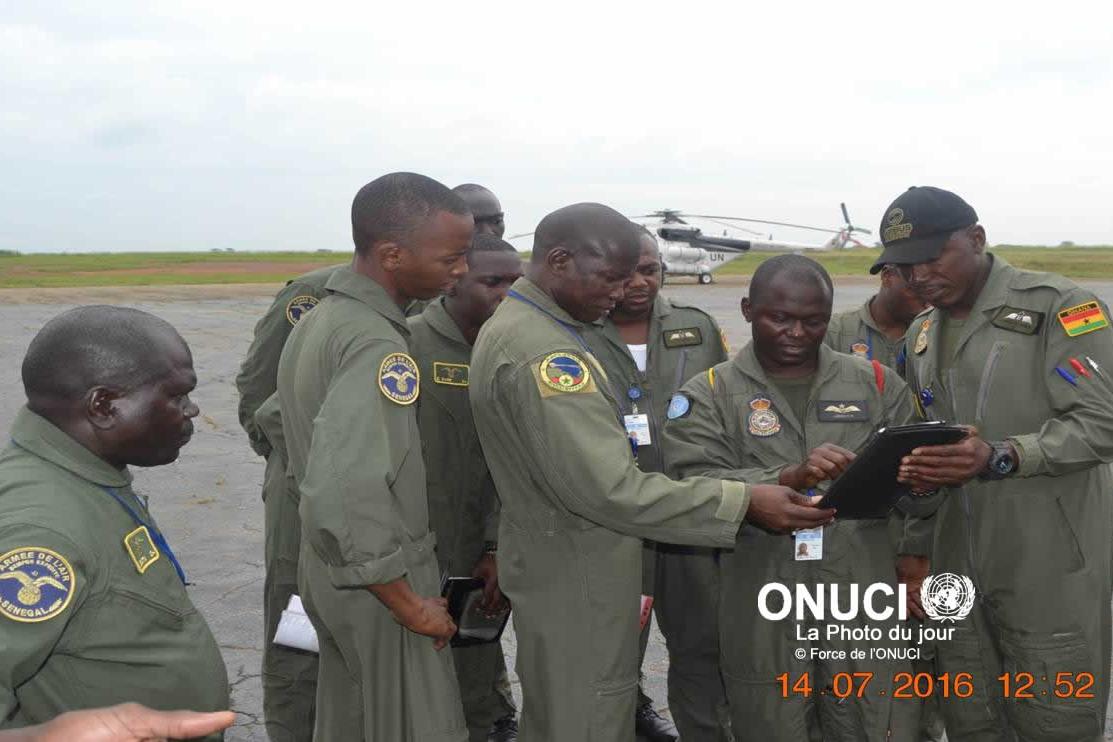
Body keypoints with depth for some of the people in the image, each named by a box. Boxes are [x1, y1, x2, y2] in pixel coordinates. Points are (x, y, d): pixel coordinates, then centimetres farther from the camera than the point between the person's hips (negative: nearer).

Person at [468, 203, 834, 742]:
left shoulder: (511, 327, 9)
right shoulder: (542, 352, -25)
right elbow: (608, 488, -30)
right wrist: (744, 502, -27)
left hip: (559, 564, 10)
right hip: (577, 578, -10)